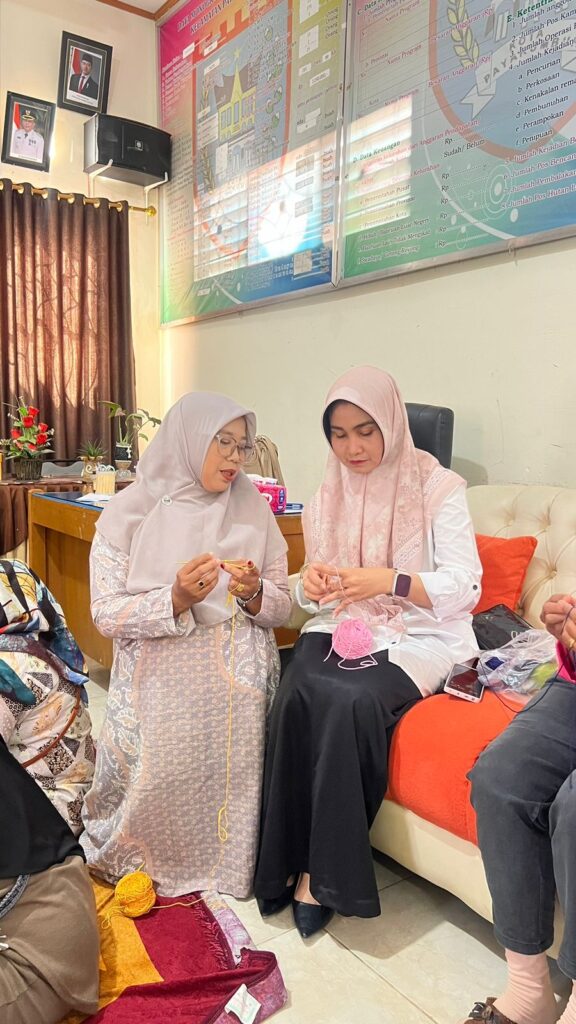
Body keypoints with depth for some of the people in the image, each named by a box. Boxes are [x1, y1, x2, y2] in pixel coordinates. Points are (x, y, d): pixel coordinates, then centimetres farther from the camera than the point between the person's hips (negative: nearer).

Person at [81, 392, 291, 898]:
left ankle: (225, 866, 12)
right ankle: (133, 863, 17)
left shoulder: (253, 508, 6)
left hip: (239, 674, 2)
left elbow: (280, 608, 8)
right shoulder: (131, 511, -1)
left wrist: (254, 594, -15)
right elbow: (107, 613, -7)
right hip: (161, 677, -1)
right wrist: (176, 600, -24)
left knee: (231, 774, -18)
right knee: (157, 775, -17)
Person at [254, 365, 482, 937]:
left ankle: (323, 873, -15)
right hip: (344, 628, 4)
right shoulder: (329, 497, 11)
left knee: (353, 699, -33)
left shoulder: (438, 487, -4)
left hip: (419, 636, -4)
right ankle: (288, 859, -14)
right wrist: (311, 584, -10)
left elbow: (464, 587, -10)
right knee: (297, 692, -28)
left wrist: (388, 581, -26)